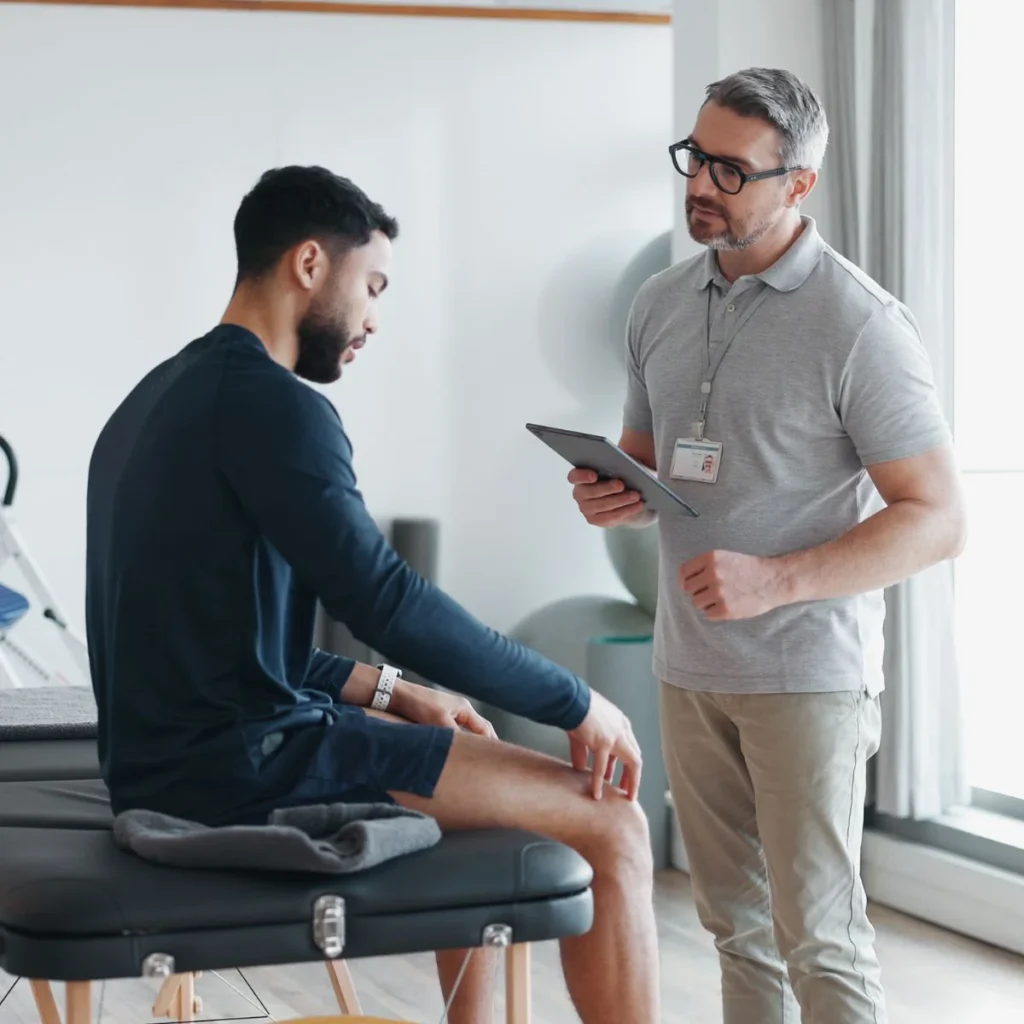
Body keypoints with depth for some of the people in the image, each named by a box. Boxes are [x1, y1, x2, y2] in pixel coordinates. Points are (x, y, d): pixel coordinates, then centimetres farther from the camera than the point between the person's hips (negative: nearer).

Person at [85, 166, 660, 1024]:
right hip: (247, 763, -11)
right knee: (611, 824, -10)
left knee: (487, 758, 29)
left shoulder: (160, 399, 16)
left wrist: (390, 691, 17)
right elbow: (390, 603, -23)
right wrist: (579, 704, -13)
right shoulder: (270, 403, -15)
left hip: (176, 760, 11)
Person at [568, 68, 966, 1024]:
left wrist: (777, 580, -24)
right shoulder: (661, 303, 8)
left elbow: (937, 518, -13)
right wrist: (615, 497, -5)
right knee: (736, 924, 13)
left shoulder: (860, 325, -12)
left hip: (807, 677, -6)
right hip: (689, 667, 6)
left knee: (817, 939, -3)